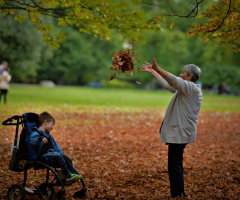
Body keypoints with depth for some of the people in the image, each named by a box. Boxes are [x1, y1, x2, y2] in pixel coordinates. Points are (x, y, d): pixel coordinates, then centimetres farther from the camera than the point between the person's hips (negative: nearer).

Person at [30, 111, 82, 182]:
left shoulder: (48, 135, 25)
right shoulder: (36, 133, -7)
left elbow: (55, 145, 27)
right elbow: (32, 142, -26)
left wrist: (60, 153, 11)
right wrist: (40, 139, -40)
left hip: (52, 153, 9)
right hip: (44, 155, -9)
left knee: (65, 157, -12)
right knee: (59, 158, -29)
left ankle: (74, 173, -21)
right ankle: (68, 175, -33)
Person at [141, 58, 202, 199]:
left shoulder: (191, 87, -11)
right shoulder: (186, 89, 18)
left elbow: (173, 80, -28)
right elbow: (168, 85, 26)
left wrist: (158, 70, -37)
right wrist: (152, 72, 27)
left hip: (180, 132, -10)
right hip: (180, 132, 10)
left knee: (175, 163, -9)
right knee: (176, 162, 14)